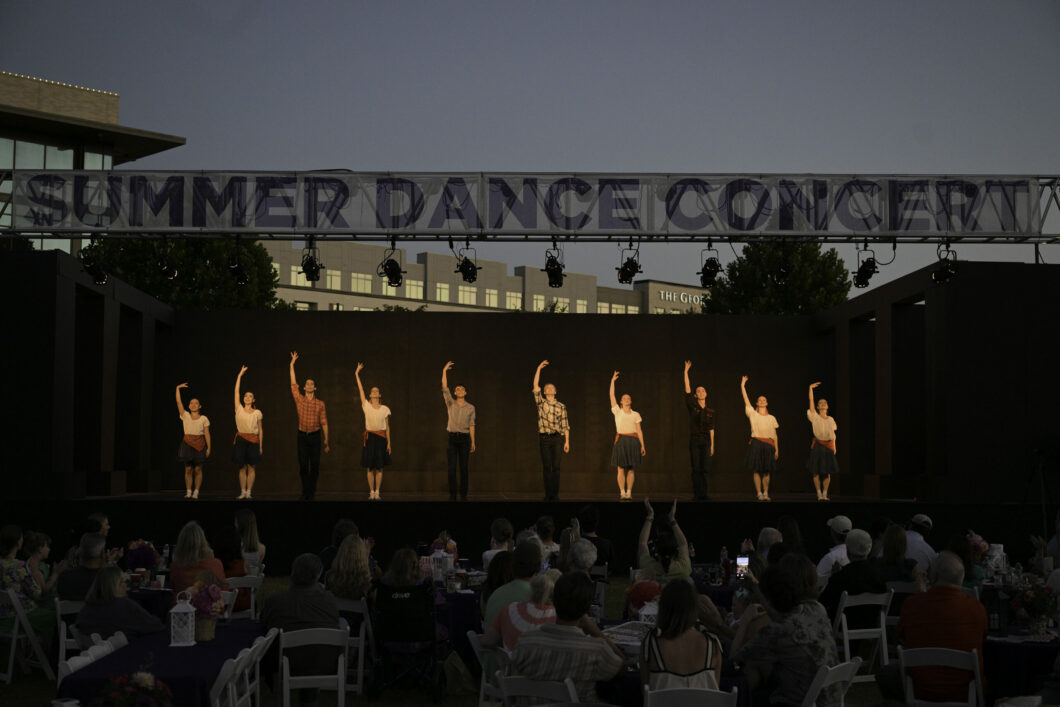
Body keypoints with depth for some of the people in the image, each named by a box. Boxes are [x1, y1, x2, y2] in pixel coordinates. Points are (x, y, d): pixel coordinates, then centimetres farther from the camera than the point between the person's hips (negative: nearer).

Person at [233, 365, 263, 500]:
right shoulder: (239, 409, 6)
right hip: (241, 439, 1)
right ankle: (243, 492, 7)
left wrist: (260, 446, 3)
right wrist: (240, 375, 3)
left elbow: (260, 430, 8)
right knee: (242, 468, 2)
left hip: (253, 440, 0)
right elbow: (236, 391, 4)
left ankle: (248, 492, 3)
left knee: (251, 468, -1)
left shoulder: (257, 413, 5)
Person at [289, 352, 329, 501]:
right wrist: (292, 364, 2)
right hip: (302, 436, 1)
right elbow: (293, 384, 4)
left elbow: (324, 423, 4)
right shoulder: (300, 400, 6)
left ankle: (312, 492, 8)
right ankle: (305, 492, 6)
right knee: (303, 466, 0)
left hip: (315, 436, -1)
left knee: (315, 466, 0)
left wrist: (326, 442, 2)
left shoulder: (320, 404, 4)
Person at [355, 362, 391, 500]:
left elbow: (387, 427, 6)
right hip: (369, 437, 0)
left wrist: (388, 443, 3)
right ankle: (371, 492, 7)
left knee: (379, 467, 1)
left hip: (381, 437, 0)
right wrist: (357, 374, -3)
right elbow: (360, 389, 0)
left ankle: (377, 492, 6)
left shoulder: (385, 409, 3)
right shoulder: (366, 406, 2)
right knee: (369, 467, 0)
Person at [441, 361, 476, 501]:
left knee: (464, 467, 0)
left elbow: (471, 425, 6)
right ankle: (452, 494, 1)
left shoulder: (470, 408, 8)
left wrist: (473, 442, 2)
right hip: (452, 437, 0)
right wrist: (444, 371, -8)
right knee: (452, 467, -3)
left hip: (464, 438, 0)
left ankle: (463, 495, 5)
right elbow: (444, 388, -3)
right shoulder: (451, 403, 8)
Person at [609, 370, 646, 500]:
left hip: (633, 441, 1)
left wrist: (642, 445, 3)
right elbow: (612, 395, 2)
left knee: (631, 469, 0)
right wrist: (613, 380, 0)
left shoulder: (636, 415, 11)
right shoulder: (617, 411, 7)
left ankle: (629, 492, 4)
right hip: (621, 440, -1)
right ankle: (622, 492, -2)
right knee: (621, 468, -4)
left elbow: (639, 430, 9)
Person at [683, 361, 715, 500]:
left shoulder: (710, 411, 10)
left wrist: (712, 445, 9)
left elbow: (711, 429, 12)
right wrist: (686, 371, -11)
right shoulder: (692, 406, 2)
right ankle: (698, 494, -2)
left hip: (706, 440, 2)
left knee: (705, 469, 1)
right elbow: (687, 389, -6)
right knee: (696, 469, -4)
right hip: (694, 440, -2)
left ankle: (702, 494, 8)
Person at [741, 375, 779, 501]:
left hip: (768, 445, 1)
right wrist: (742, 386, -8)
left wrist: (777, 449, 5)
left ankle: (766, 493, 6)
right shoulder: (753, 414, 6)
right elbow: (746, 400, -2)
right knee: (756, 471, -4)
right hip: (756, 444, -1)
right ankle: (759, 493, -1)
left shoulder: (772, 418, 11)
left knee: (766, 471, 1)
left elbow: (775, 435, 11)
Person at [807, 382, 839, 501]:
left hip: (828, 445, 3)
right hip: (817, 445, -3)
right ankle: (819, 493, 1)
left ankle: (825, 494, 7)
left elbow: (833, 434, 13)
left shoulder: (831, 420, 12)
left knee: (827, 472, 1)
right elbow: (811, 401, -6)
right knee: (816, 471, -4)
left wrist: (834, 446, 5)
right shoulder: (815, 417, 1)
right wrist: (811, 388, -11)